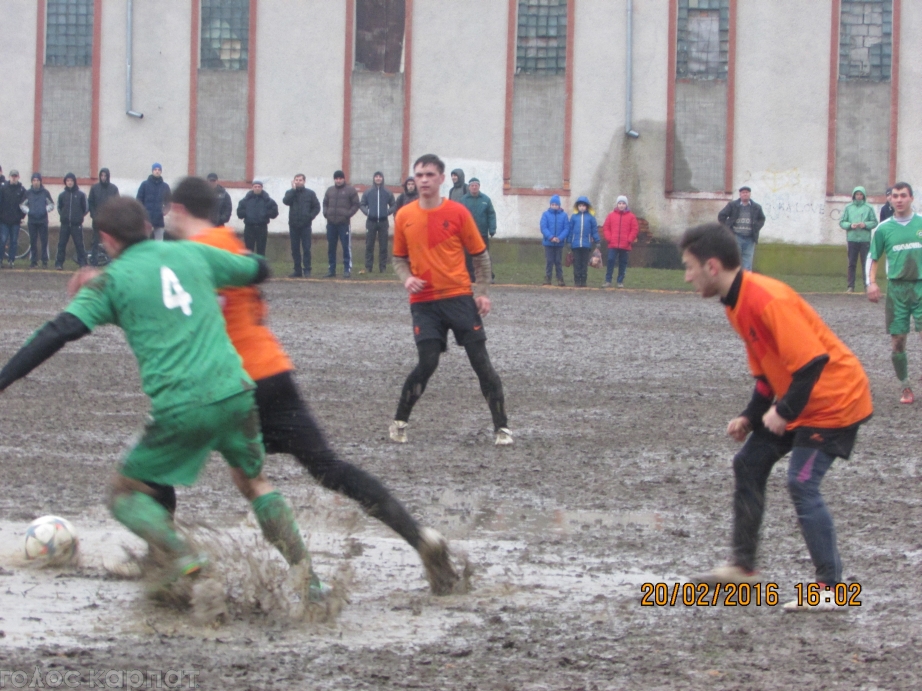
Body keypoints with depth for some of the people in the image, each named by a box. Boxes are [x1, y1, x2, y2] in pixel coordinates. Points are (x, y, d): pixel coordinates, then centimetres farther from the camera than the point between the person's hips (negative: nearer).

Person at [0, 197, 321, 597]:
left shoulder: (114, 279, 2)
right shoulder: (192, 253, 13)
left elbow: (61, 332, -10)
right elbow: (258, 270, 27)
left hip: (181, 410, -4)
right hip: (235, 394, 4)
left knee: (126, 493, 13)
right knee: (253, 482, 27)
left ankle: (181, 554, -11)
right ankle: (306, 575, 17)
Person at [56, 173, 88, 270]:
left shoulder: (80, 194, 0)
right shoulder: (62, 195, 5)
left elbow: (86, 208, 7)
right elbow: (59, 207, 17)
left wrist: (80, 216, 5)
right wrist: (63, 215, 8)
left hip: (77, 224, -2)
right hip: (65, 224, 2)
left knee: (79, 244, -2)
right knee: (61, 244, 1)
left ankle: (83, 263, 1)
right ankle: (59, 263, 4)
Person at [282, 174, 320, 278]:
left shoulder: (310, 193, 5)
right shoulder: (290, 193, 8)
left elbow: (317, 207, 5)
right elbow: (285, 201, -12)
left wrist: (311, 217, -9)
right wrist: (293, 189, -12)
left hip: (305, 225, -2)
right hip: (293, 225, 2)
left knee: (306, 248, -5)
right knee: (295, 249, 5)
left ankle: (307, 270, -2)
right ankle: (297, 270, 11)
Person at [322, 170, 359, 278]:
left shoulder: (350, 190, 0)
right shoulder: (330, 190, 15)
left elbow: (355, 204, -2)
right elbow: (325, 203, 21)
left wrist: (348, 215, -11)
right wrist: (325, 213, 3)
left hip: (344, 223, -5)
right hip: (331, 223, 5)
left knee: (346, 247, -6)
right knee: (331, 247, 8)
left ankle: (347, 269, -3)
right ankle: (332, 269, 15)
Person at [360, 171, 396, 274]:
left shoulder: (388, 192, 5)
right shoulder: (368, 192, 5)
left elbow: (393, 205, 9)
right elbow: (362, 205, 8)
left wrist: (388, 212, -7)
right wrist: (366, 211, -8)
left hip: (383, 222, 0)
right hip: (371, 222, 0)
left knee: (383, 246, 2)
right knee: (369, 246, 0)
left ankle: (383, 267, 5)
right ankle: (368, 267, 4)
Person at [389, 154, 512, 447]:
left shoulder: (457, 212, -3)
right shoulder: (405, 216, 3)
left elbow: (480, 255, 6)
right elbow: (399, 257, 15)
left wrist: (482, 292, -2)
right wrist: (407, 278, -6)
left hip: (459, 297, 0)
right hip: (423, 301, 1)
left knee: (481, 361, -2)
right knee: (427, 364, -10)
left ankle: (501, 426, 5)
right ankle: (399, 422, 8)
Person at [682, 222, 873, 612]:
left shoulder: (767, 300, -26)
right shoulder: (736, 304, 6)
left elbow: (812, 360, -29)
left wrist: (784, 412, -24)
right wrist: (750, 417, 5)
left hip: (834, 400, -10)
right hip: (795, 401, 10)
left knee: (801, 484, -16)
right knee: (748, 464, 13)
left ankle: (830, 588, -11)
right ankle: (743, 565, 25)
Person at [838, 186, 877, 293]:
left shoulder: (869, 208, 3)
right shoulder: (848, 208, 7)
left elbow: (875, 222, 4)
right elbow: (841, 222, 7)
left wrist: (865, 224, -13)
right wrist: (850, 225, -11)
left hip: (865, 239, -2)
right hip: (852, 239, 2)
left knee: (866, 264, -2)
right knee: (851, 264, 5)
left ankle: (868, 285, 1)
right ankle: (851, 286, 10)